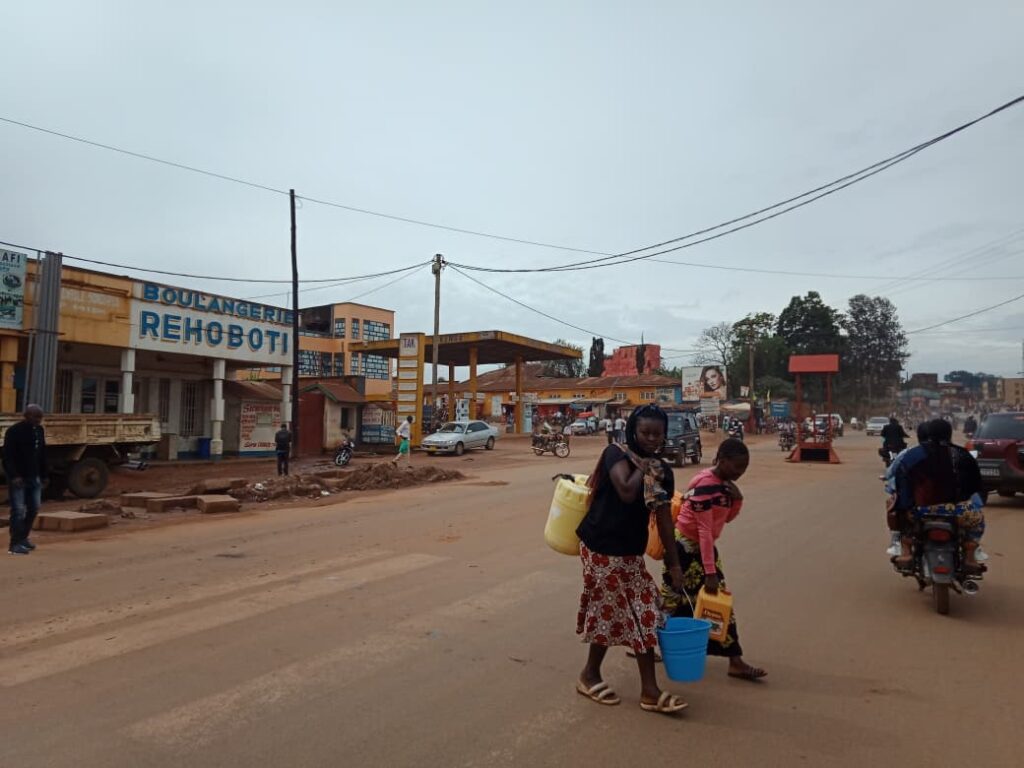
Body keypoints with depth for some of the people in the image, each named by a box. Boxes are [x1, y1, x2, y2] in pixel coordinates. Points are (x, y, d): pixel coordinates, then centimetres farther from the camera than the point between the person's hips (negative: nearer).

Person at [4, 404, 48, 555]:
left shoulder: (39, 430, 9)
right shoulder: (14, 431, -11)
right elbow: (7, 456, -15)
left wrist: (43, 474, 11)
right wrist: (14, 475, -22)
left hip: (34, 477, 7)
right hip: (18, 478, -7)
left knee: (34, 509, 10)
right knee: (18, 510, -7)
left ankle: (23, 537, 25)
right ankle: (15, 544, -2)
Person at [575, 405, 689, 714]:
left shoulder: (663, 471, 4)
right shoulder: (616, 454, -13)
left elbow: (664, 519, 7)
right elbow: (626, 492, -30)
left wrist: (673, 563, 7)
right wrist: (642, 468, -14)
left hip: (631, 552, 6)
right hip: (602, 548, -6)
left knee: (644, 615, 6)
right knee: (611, 611, 5)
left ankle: (649, 691, 16)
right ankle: (590, 675, 27)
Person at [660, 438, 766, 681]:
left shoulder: (725, 484, 3)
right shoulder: (705, 485, -25)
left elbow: (727, 519, 12)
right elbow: (704, 530, -26)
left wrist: (736, 498, -9)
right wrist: (709, 572, -24)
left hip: (702, 546, 9)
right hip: (685, 546, -9)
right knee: (678, 601, 3)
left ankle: (735, 662, 12)